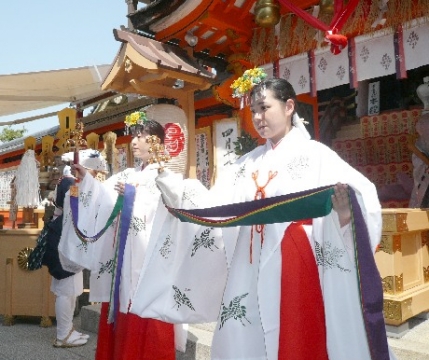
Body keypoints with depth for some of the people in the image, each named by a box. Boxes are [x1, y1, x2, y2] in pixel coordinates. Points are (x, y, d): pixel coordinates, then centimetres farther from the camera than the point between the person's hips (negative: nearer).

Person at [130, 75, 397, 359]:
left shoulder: (315, 154, -3)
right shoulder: (249, 163, 14)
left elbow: (361, 198, -15)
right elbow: (214, 205, 10)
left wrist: (345, 207, -37)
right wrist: (173, 188, 1)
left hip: (294, 267, -5)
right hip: (248, 270, 5)